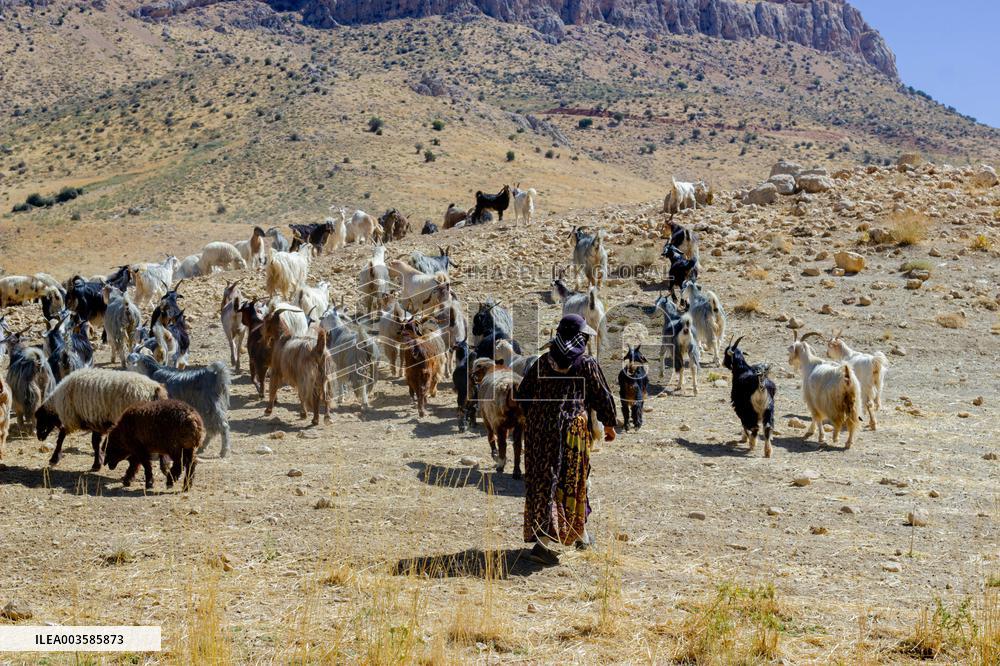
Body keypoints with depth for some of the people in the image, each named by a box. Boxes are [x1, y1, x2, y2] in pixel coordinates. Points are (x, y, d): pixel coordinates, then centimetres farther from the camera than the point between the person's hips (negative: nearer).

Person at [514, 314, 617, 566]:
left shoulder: (542, 362, 6)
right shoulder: (586, 364, -5)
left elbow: (523, 393, 12)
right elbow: (602, 396, 2)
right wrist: (609, 424, 17)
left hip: (539, 428, 5)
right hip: (572, 428, -4)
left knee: (542, 481, 12)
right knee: (570, 482, 3)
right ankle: (543, 541, -1)